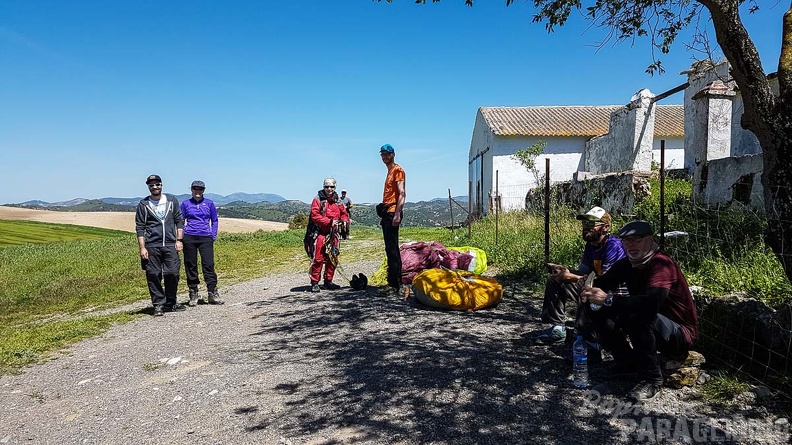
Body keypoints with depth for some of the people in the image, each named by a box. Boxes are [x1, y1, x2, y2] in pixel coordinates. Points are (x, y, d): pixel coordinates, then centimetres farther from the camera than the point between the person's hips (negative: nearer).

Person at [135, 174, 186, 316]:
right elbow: (140, 227, 5)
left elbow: (179, 221, 12)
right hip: (152, 246, -1)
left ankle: (170, 304, 12)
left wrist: (179, 240, 2)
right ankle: (158, 304, 10)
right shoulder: (143, 204, 6)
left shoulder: (172, 200, 10)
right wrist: (142, 248, -3)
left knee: (173, 274, -2)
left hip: (170, 245, 1)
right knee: (153, 276, 0)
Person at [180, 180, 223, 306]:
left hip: (206, 237, -1)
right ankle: (193, 295, 12)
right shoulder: (186, 204, 8)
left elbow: (214, 220, 13)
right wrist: (181, 236, 3)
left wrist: (213, 235, 4)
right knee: (190, 266, 3)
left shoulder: (209, 203, 8)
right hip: (189, 238, 1)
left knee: (208, 265, -8)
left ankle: (213, 294, -6)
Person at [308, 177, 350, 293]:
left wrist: (344, 220, -1)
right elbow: (315, 216, -13)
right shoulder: (318, 199, -3)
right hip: (320, 232, -6)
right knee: (318, 258, -9)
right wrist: (329, 222, -19)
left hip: (333, 233, 6)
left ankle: (328, 281, 21)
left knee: (332, 259, 10)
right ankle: (314, 283, -1)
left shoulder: (337, 201, 14)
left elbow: (344, 213, 22)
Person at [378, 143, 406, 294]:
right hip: (387, 213, 10)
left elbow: (402, 193, -15)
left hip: (393, 212, -10)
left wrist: (397, 214, -24)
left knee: (392, 248, -13)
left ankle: (395, 284, -13)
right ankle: (392, 282, 15)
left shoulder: (397, 170, -4)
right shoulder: (389, 172, 23)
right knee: (390, 249, 10)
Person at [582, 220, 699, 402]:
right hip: (649, 327, 8)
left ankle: (651, 379, -21)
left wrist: (608, 299, -42)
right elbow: (601, 285, -6)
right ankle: (627, 361, 10)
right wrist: (588, 286, -30)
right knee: (600, 313, -4)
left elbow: (652, 302, -41)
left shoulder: (661, 263, -24)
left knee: (637, 316, -36)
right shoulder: (627, 264, 0)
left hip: (680, 336, -8)